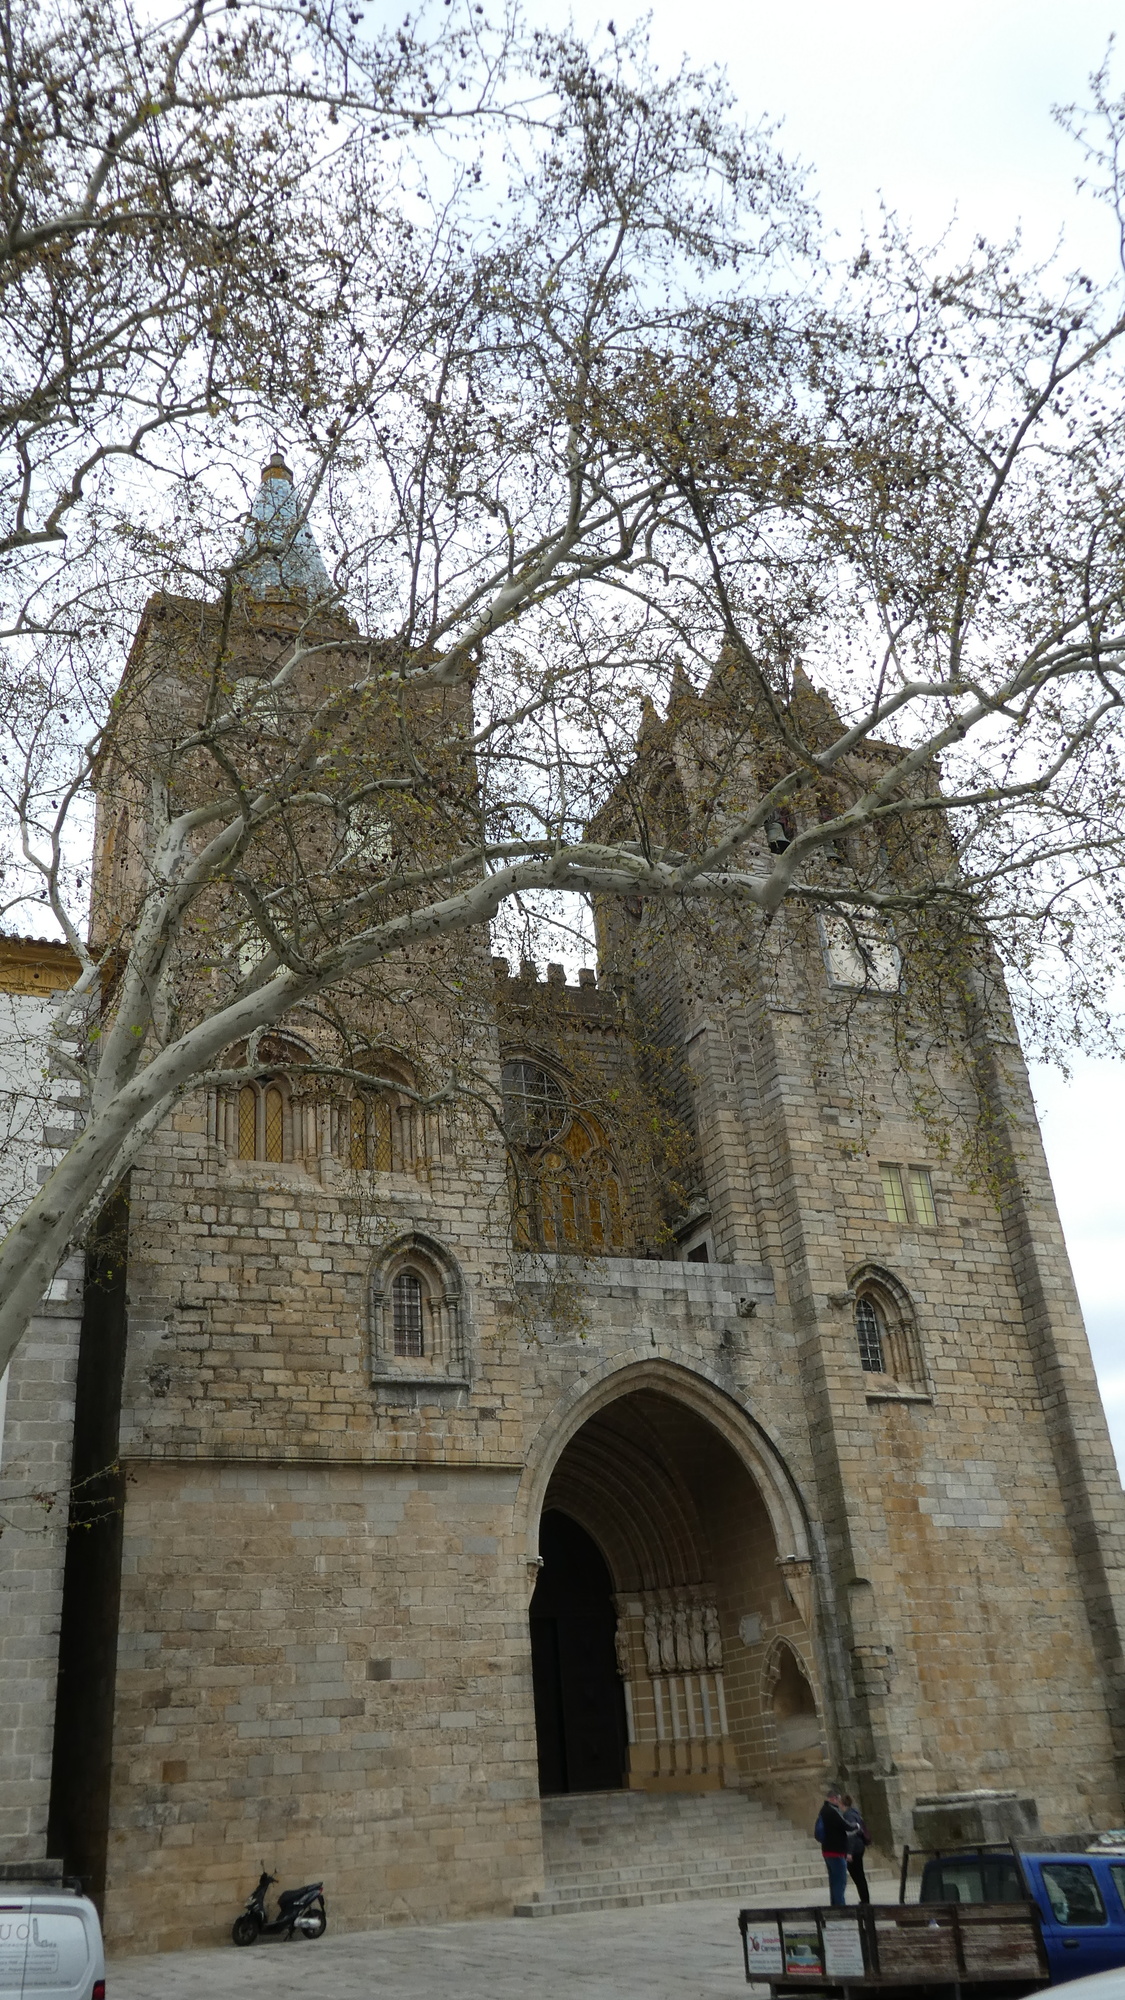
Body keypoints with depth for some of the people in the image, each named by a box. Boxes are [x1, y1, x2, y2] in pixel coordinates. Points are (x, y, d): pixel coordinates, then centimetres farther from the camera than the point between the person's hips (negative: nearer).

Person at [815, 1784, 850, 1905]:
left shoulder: (825, 1810, 14)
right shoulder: (832, 1811, -19)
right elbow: (845, 1826, -20)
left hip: (829, 1850, 10)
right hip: (836, 1851, -10)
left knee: (834, 1881, 15)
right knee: (840, 1882, -6)